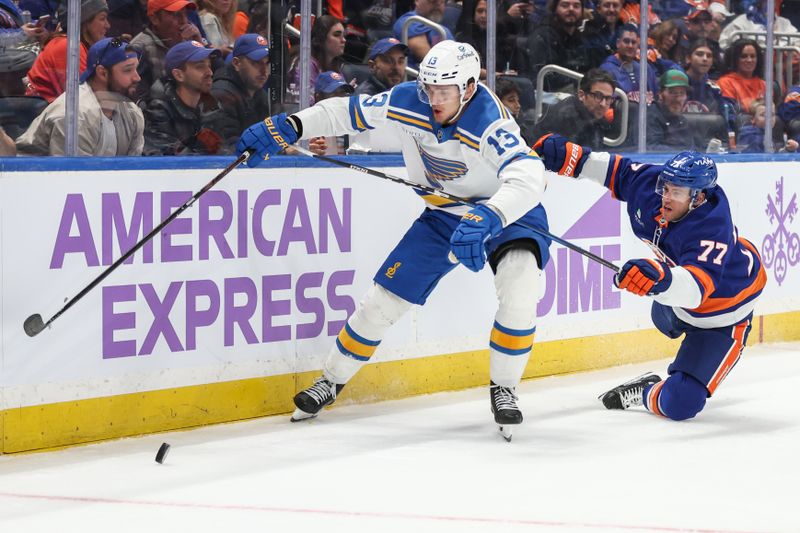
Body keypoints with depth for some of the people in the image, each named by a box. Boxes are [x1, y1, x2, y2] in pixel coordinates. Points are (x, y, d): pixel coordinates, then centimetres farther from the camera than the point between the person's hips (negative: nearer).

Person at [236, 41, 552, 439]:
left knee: (519, 289, -30)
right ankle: (331, 381, 23)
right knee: (385, 297, 2)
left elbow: (527, 179, -49)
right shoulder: (407, 102, -19)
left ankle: (503, 389, -8)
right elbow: (348, 112, -8)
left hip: (510, 211, -4)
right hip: (443, 213, 5)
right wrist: (288, 126, -20)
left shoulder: (489, 125, -35)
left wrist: (486, 219, -65)